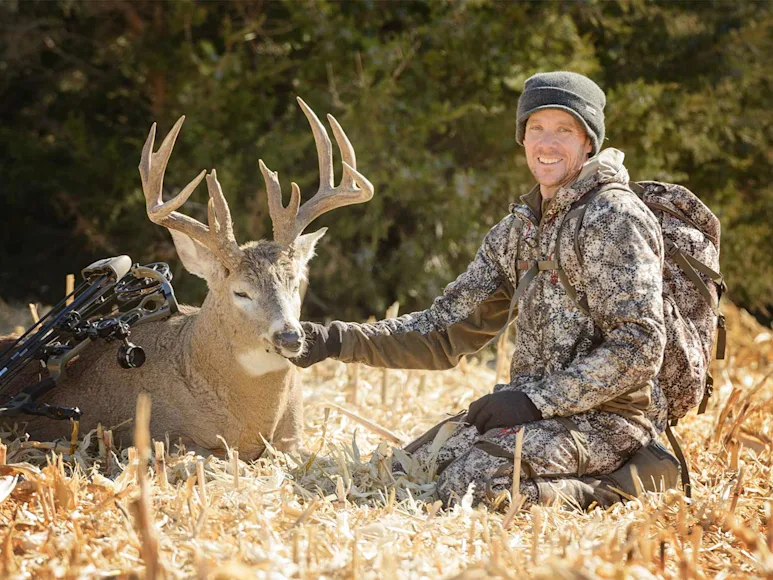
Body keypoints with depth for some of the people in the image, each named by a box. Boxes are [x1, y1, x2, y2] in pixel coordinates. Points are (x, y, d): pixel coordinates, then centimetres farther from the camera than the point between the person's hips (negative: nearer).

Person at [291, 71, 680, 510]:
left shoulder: (614, 219, -11)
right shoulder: (521, 228, 14)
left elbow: (639, 348, -19)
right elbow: (447, 330, 12)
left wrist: (536, 399, -21)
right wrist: (338, 339, 0)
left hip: (608, 415, -9)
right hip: (537, 408, 9)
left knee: (471, 486, -28)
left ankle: (626, 482, -8)